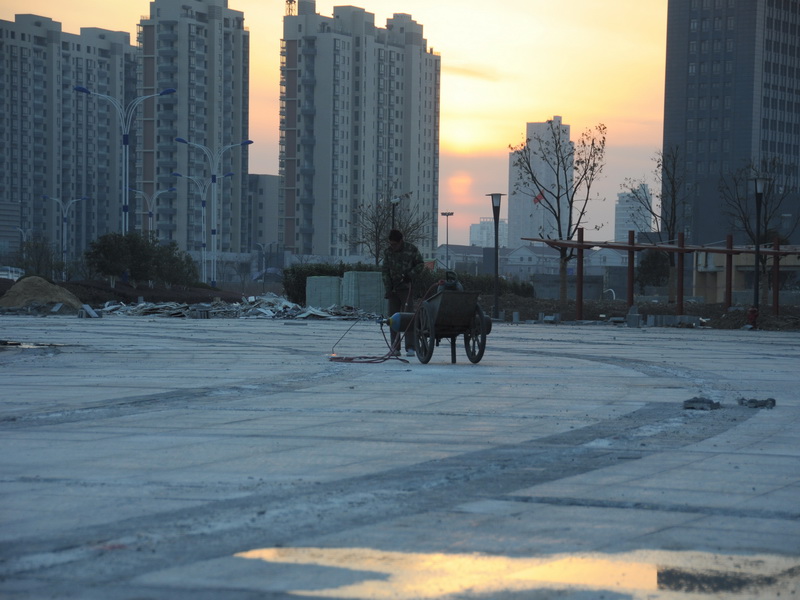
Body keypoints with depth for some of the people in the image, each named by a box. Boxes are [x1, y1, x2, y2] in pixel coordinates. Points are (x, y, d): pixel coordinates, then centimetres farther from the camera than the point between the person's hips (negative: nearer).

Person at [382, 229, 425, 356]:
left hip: (407, 289, -4)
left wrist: (410, 275, -12)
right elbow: (385, 271, 5)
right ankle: (395, 348, 7)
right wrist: (387, 289, -3)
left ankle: (410, 348, -12)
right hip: (393, 289, 4)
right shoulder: (387, 252, 5)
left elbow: (421, 264, 4)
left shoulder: (412, 249, -4)